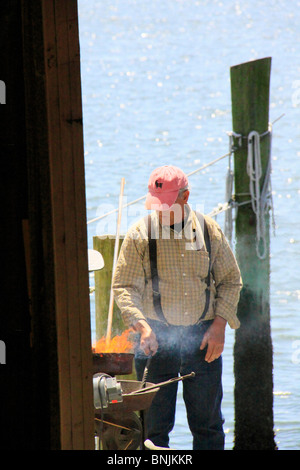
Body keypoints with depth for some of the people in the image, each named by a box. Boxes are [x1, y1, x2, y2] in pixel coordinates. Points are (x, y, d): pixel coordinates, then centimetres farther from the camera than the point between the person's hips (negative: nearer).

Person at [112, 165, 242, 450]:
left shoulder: (208, 230, 4)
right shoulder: (140, 234, -2)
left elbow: (230, 280, 11)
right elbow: (123, 286, -3)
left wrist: (219, 325, -1)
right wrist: (142, 326, -18)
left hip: (203, 339, 1)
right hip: (158, 338, -1)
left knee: (208, 425, 5)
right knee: (155, 426, 0)